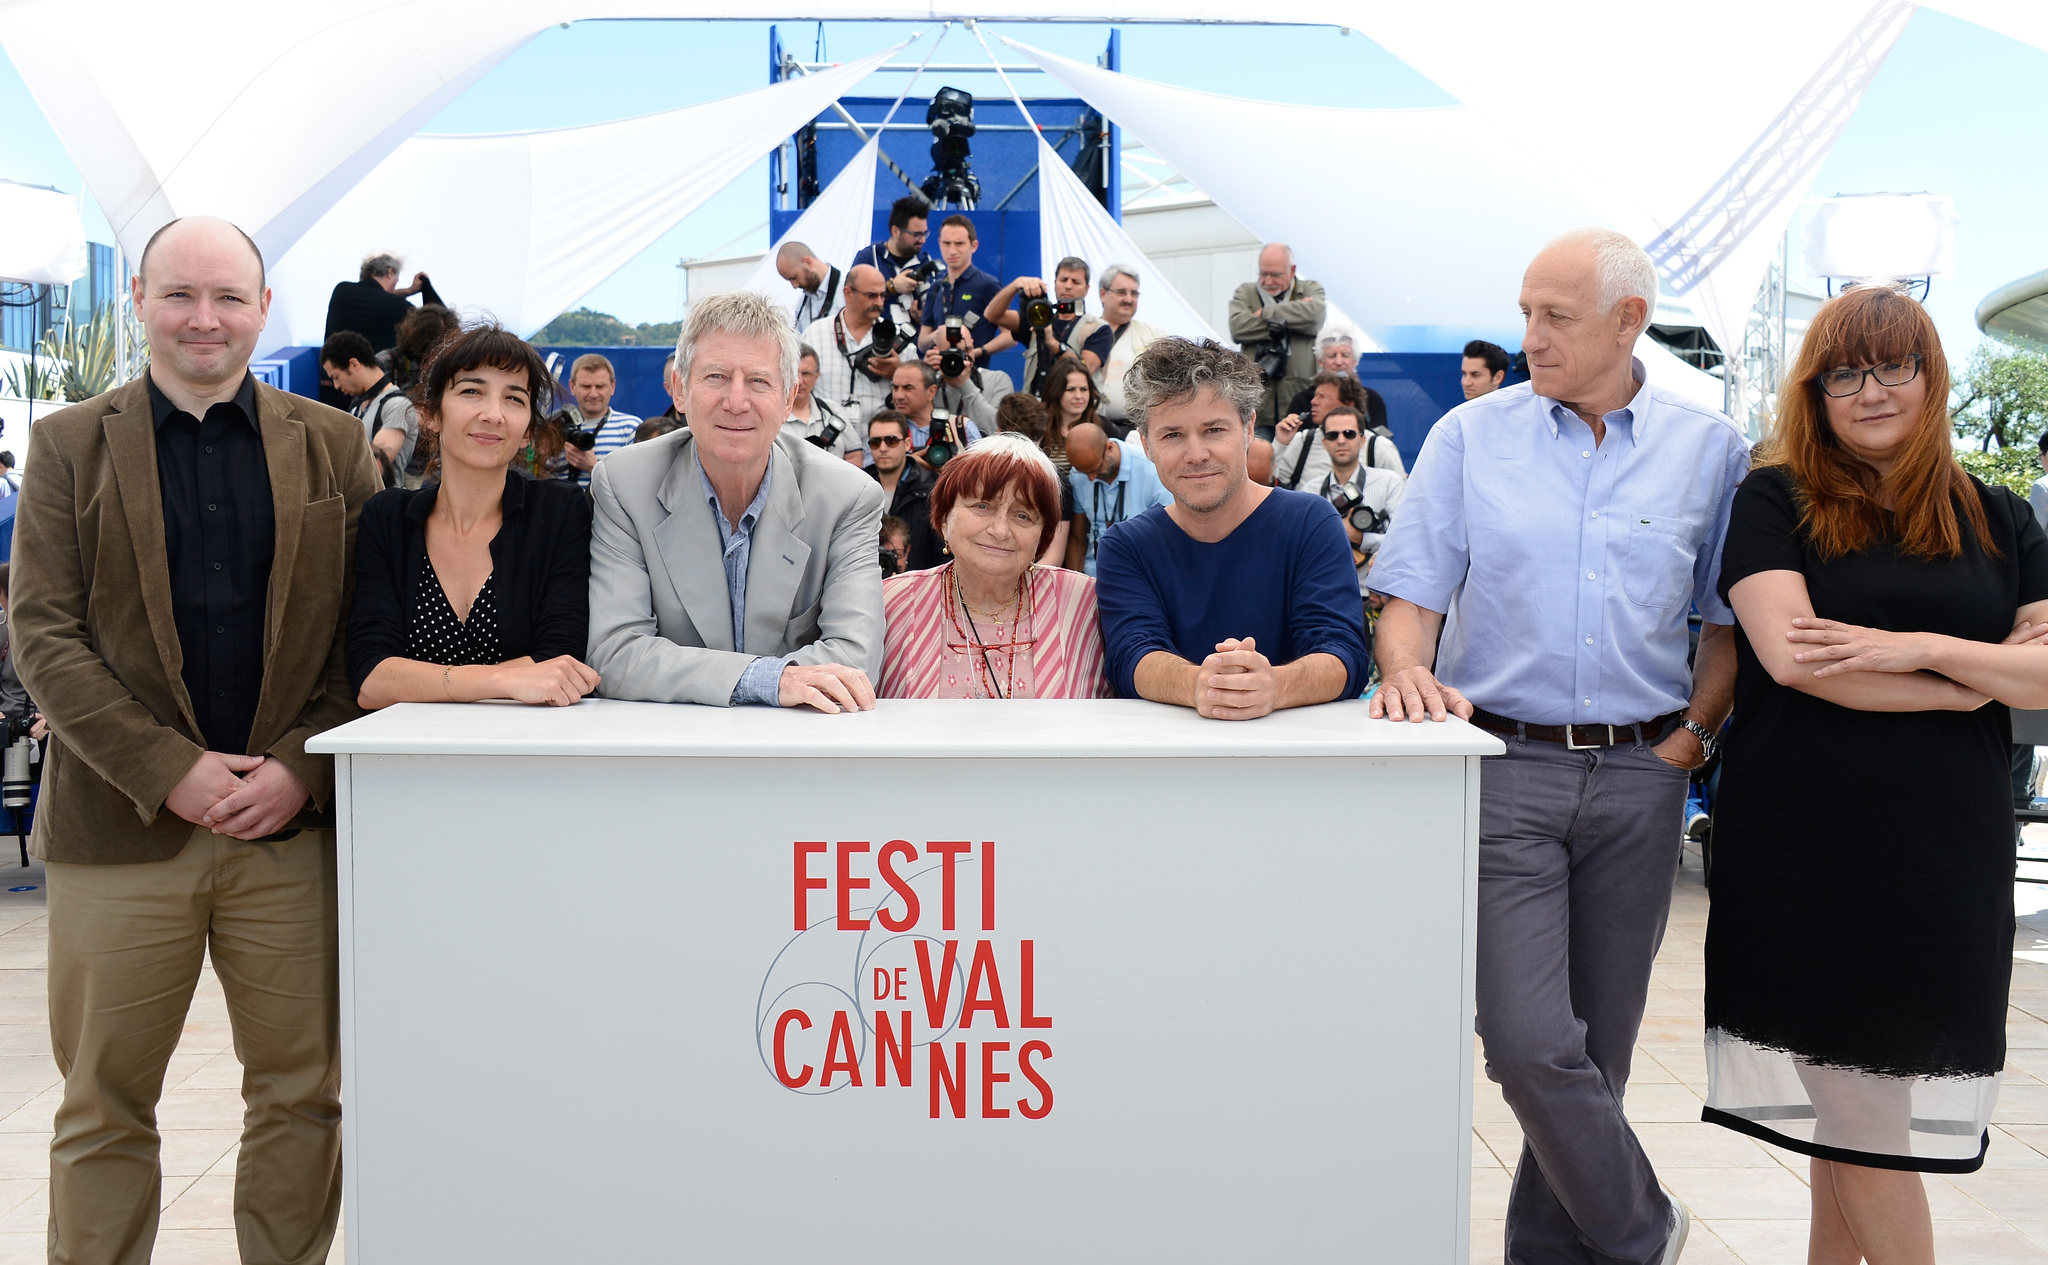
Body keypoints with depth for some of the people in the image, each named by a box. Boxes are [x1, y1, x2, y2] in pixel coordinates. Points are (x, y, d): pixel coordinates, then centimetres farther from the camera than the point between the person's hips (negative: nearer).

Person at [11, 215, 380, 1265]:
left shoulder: (334, 446, 7)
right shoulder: (70, 443, 6)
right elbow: (44, 635, -1)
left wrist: (301, 769, -9)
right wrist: (170, 772, -11)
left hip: (295, 819, 1)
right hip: (120, 824, 0)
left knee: (302, 1094, 8)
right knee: (104, 1105, 9)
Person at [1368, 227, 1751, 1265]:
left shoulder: (1709, 449, 7)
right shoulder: (1471, 436, 4)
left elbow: (1731, 617, 11)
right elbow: (1412, 593, 2)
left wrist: (1694, 734, -2)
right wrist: (1408, 672, -18)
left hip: (1639, 776, 2)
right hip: (1504, 763, -1)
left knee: (1598, 1043, 9)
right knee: (1533, 1045, -10)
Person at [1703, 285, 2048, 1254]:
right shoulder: (1773, 501, 1)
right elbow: (1789, 655, -13)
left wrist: (1920, 647, -14)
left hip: (1945, 854, 3)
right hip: (1805, 852, -3)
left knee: (1859, 1107, 10)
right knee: (1854, 1107, 1)